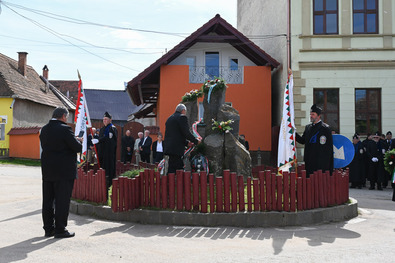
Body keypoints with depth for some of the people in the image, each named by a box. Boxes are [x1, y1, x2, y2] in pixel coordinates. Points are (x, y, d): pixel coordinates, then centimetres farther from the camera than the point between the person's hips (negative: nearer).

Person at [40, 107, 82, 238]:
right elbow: (77, 148, -16)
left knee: (48, 200, 13)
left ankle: (48, 228, 21)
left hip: (47, 171, 7)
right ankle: (60, 229, 5)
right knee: (62, 200, 1)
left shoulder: (44, 129, 7)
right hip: (64, 171, -7)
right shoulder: (64, 129, -15)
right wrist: (78, 141, 8)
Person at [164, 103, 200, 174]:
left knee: (180, 167, 12)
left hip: (169, 146, 9)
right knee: (173, 169, -8)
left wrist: (187, 143, 25)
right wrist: (196, 141, 1)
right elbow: (186, 133, -13)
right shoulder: (182, 117, -5)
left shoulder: (169, 119, 22)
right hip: (176, 148, -9)